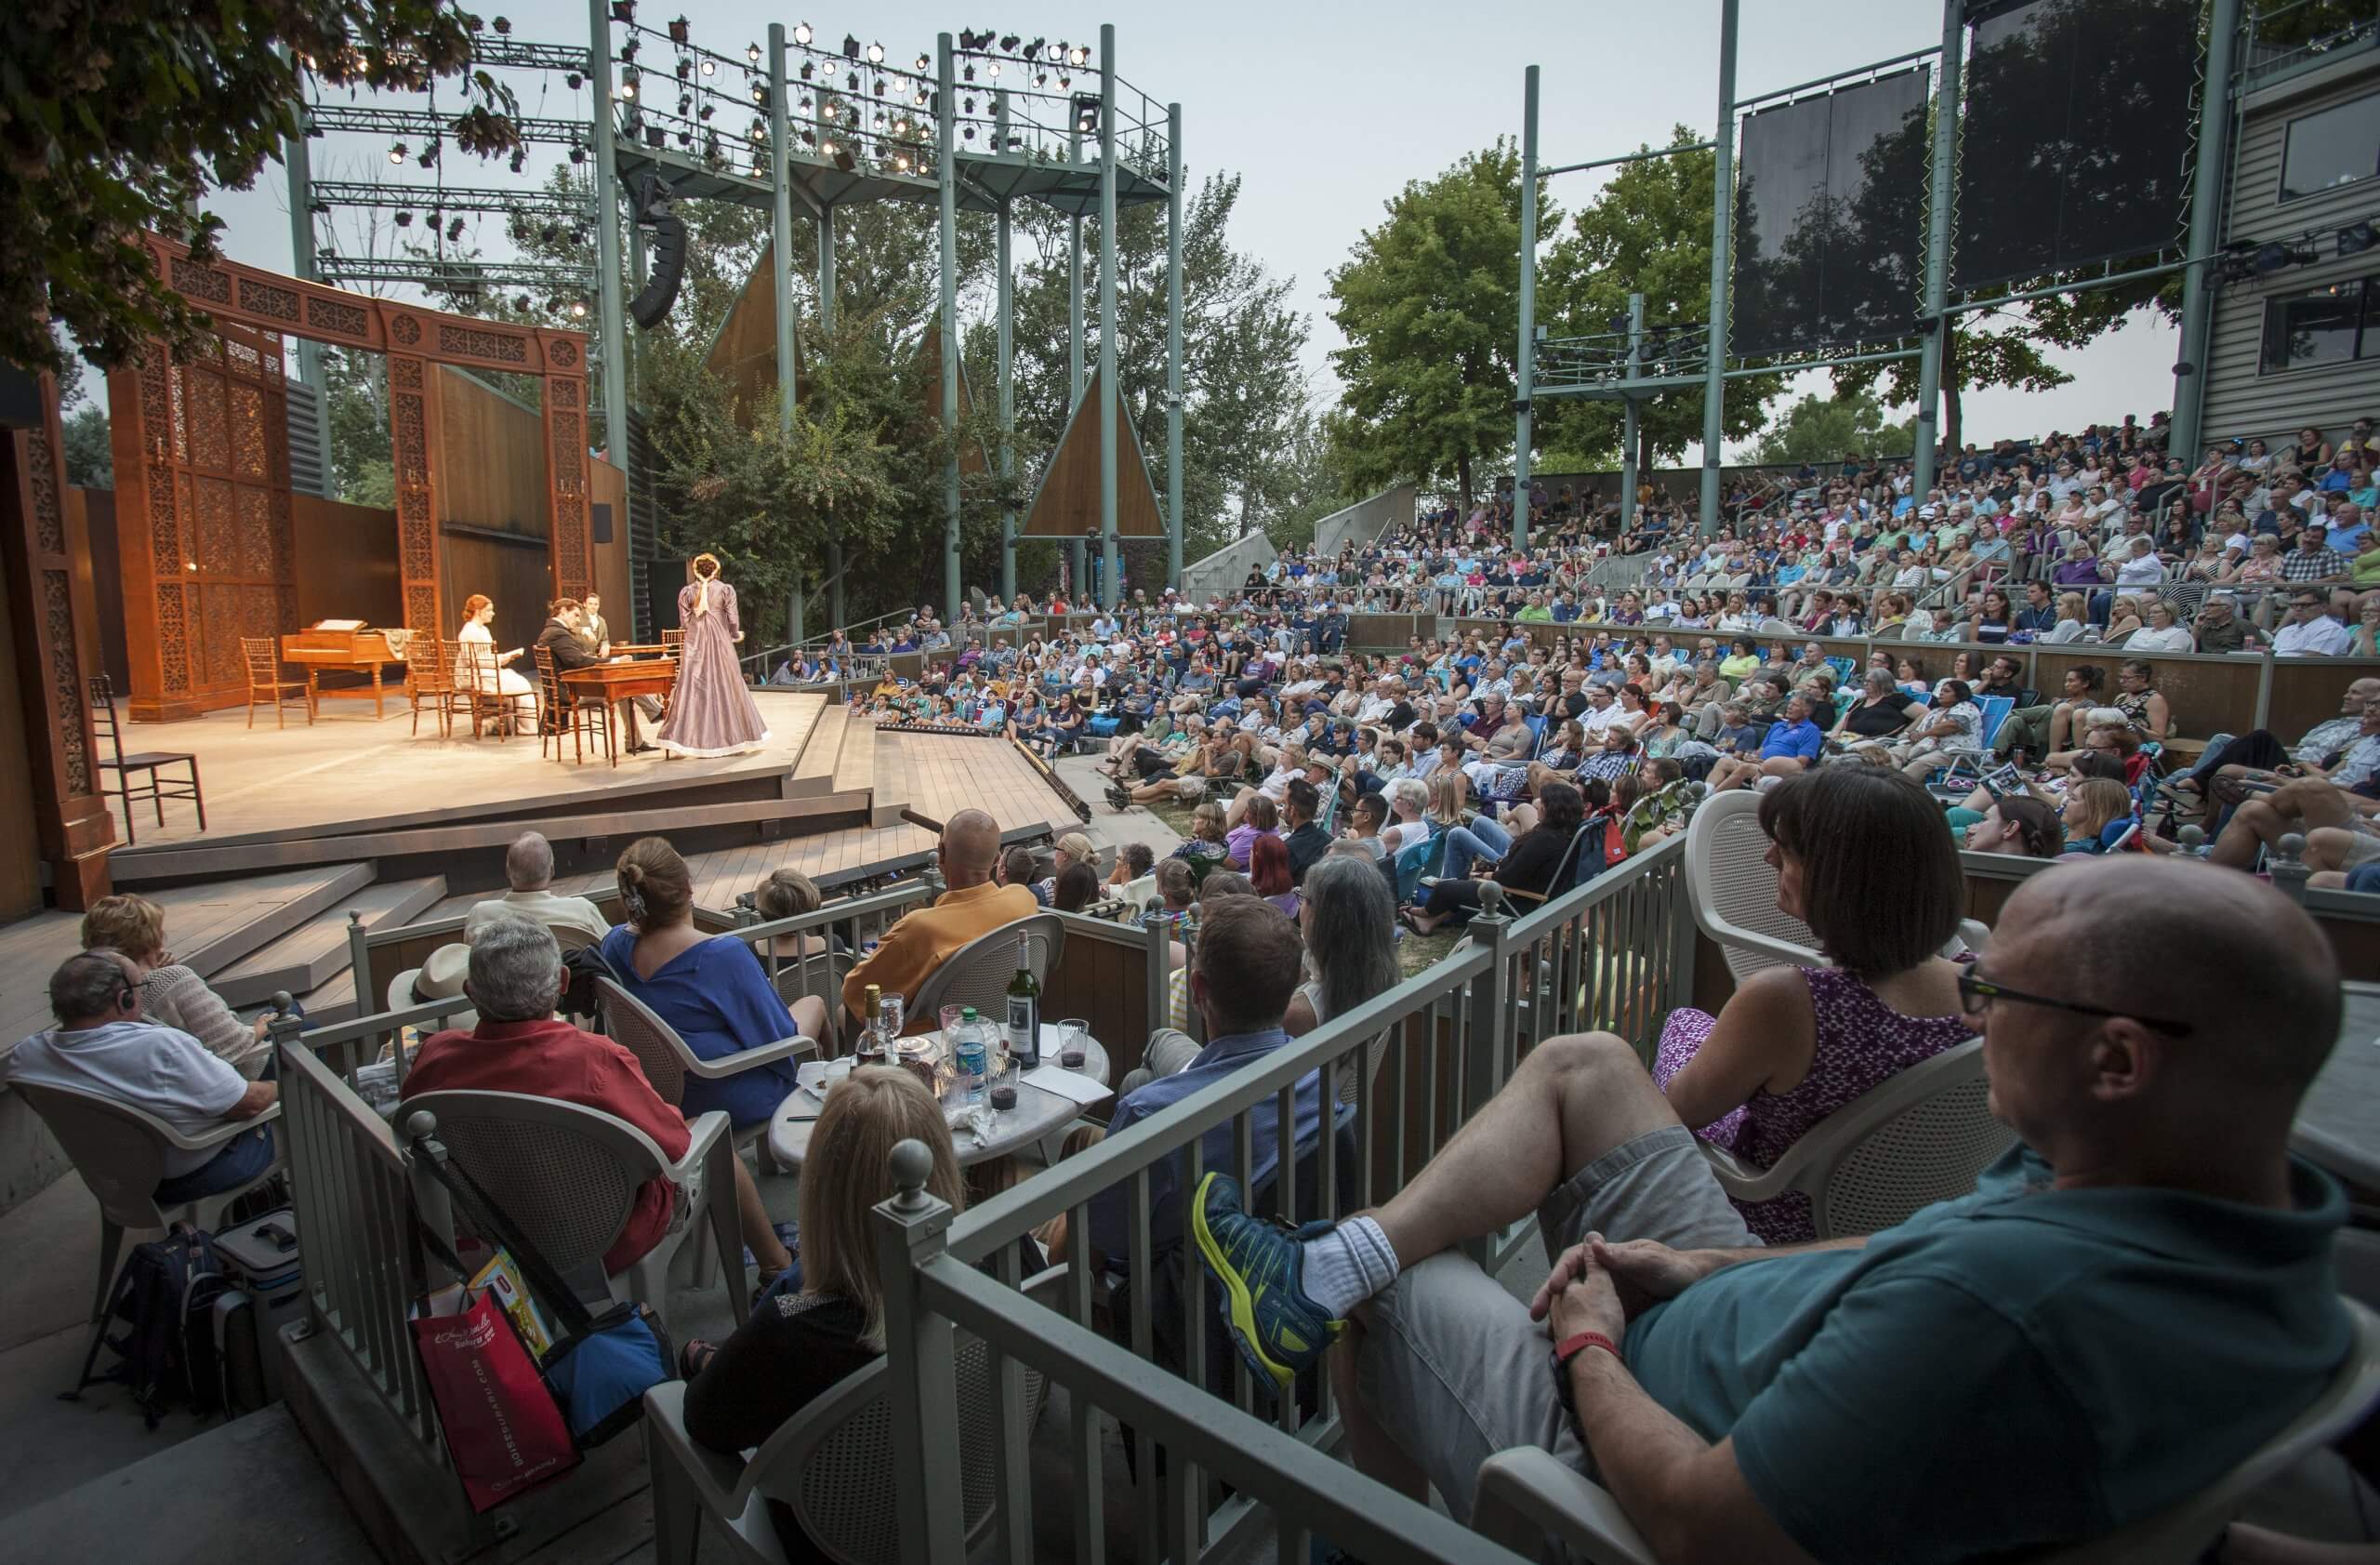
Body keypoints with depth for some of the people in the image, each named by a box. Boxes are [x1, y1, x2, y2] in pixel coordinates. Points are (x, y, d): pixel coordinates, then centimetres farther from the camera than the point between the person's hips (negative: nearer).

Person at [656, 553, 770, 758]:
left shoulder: (686, 591, 1)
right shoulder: (726, 590, -4)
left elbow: (684, 622, 3)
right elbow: (732, 621, -4)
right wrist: (736, 635, 16)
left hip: (694, 645, 1)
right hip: (720, 643, -1)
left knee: (692, 688, 4)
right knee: (725, 687, 7)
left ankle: (696, 740, 1)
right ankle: (731, 737, 11)